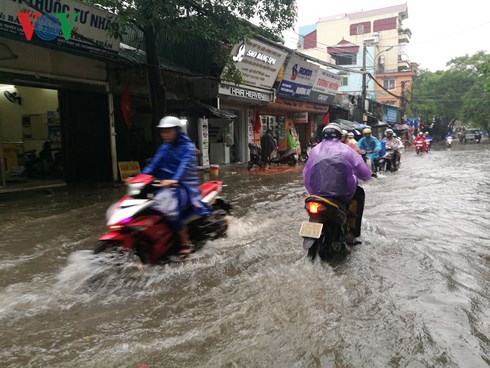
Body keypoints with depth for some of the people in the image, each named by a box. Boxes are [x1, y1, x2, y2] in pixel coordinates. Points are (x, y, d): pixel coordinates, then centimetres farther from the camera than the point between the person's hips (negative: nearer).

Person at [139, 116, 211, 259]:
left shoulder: (187, 146, -8)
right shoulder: (165, 147, 14)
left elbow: (185, 165, -25)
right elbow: (154, 164, 7)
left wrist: (174, 180, -43)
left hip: (184, 185, -8)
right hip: (167, 184, 8)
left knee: (167, 207, -33)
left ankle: (186, 243, -20)